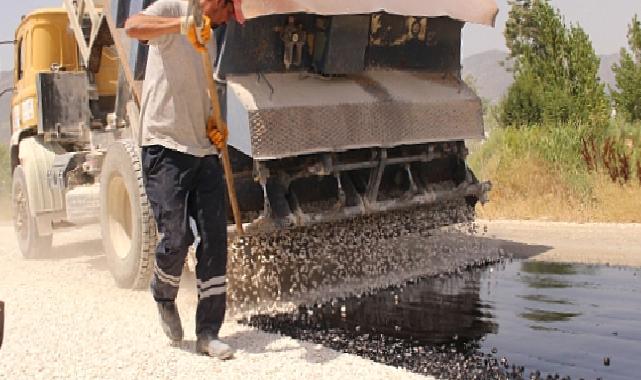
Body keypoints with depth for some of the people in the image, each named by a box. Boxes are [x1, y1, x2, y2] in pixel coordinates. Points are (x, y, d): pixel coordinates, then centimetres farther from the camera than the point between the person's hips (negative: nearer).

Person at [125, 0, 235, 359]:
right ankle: (164, 296, 22)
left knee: (215, 239, 1)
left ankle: (208, 333, 9)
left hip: (204, 151, 8)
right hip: (166, 149, -7)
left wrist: (213, 124, 13)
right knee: (177, 237, -11)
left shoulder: (208, 37, 22)